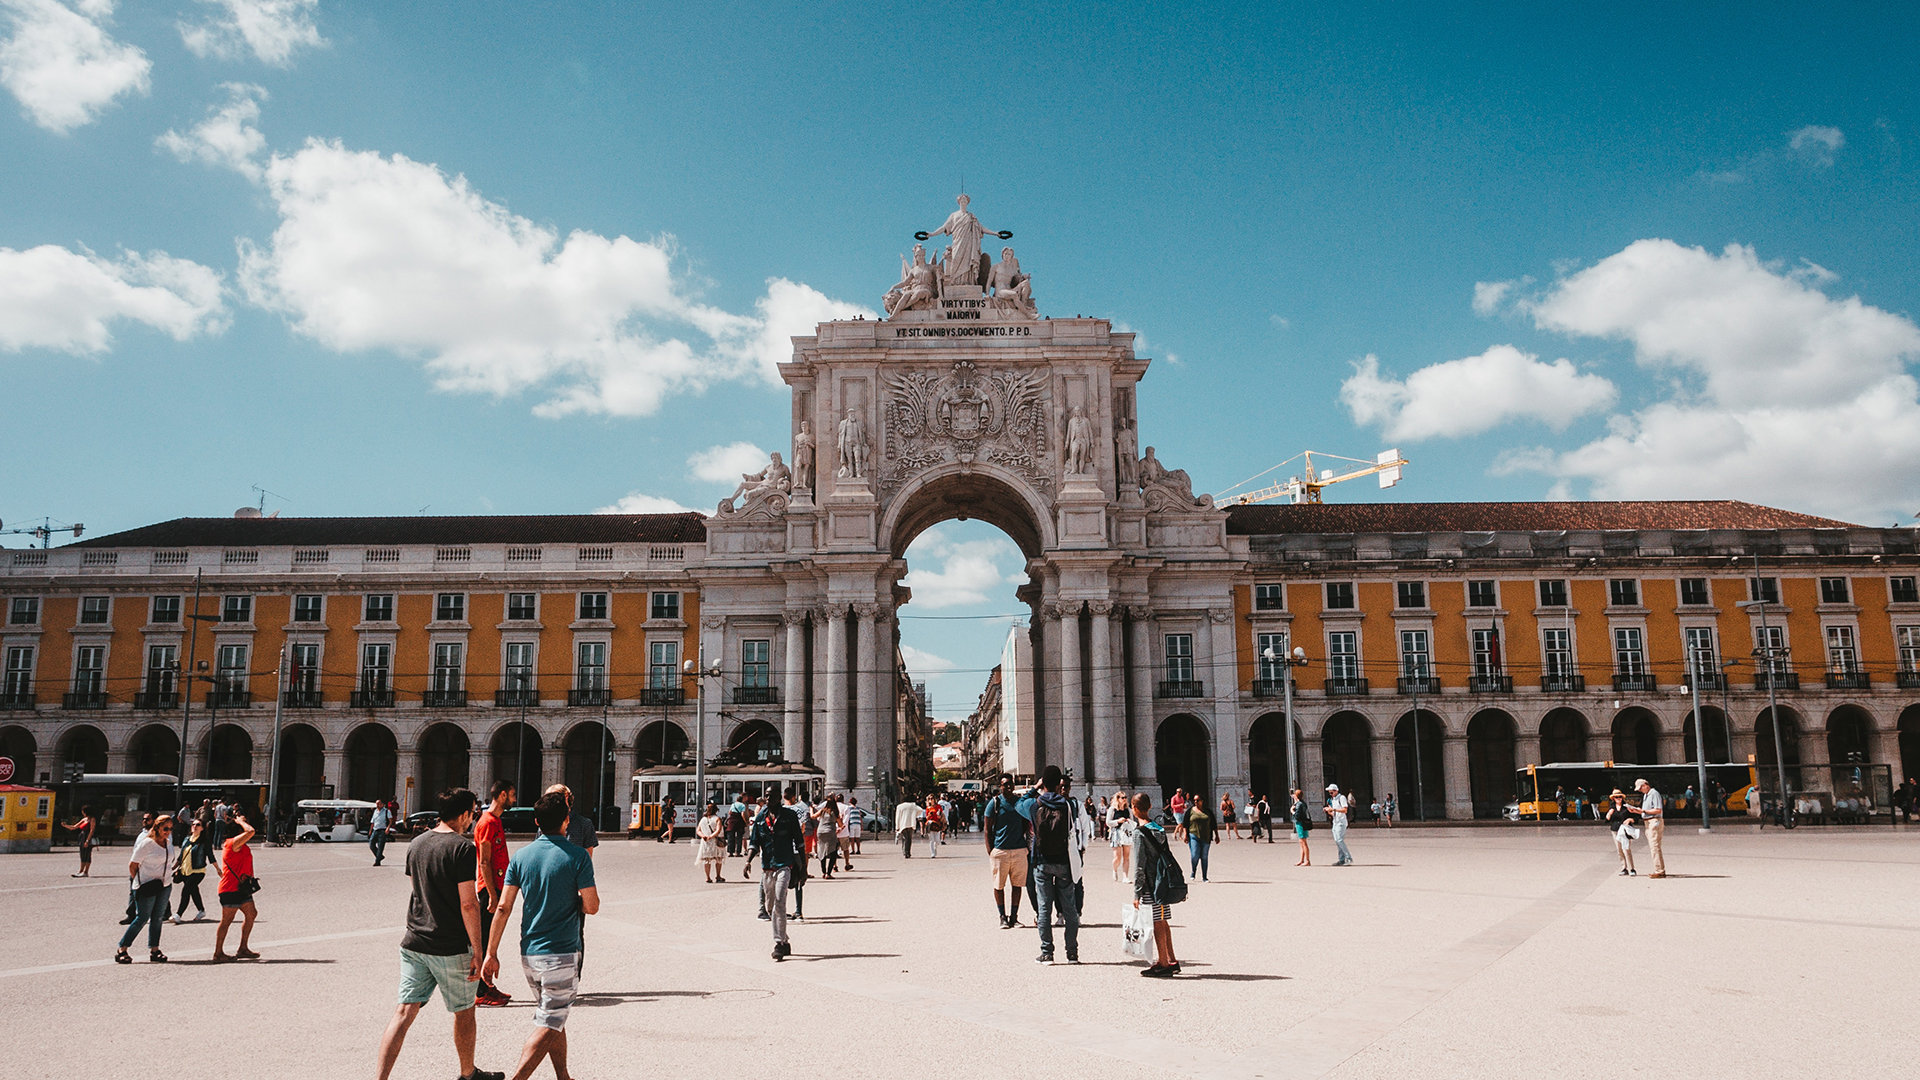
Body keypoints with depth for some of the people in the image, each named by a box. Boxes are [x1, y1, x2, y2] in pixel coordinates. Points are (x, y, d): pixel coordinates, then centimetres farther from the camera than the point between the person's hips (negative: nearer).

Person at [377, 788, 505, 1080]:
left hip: (414, 943, 6)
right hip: (451, 947, -6)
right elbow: (468, 904, -18)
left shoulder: (416, 844, 7)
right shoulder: (462, 848, -16)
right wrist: (477, 951, -13)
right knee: (463, 1012, 14)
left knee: (404, 1012, 5)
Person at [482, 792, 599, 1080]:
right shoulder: (577, 857, -11)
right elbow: (591, 906, -11)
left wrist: (491, 954, 4)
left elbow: (504, 908, 0)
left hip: (528, 953, 6)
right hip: (561, 954, -6)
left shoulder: (520, 856, 2)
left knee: (553, 1017, 20)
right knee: (548, 1025, 0)